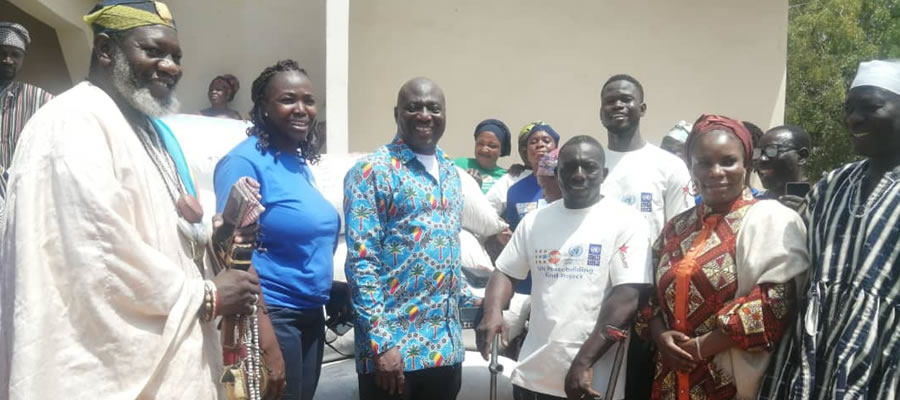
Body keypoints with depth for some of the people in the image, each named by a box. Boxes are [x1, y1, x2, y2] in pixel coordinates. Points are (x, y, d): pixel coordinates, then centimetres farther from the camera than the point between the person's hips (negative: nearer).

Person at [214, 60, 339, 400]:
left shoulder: (302, 163, 9)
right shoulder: (245, 161, -14)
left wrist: (331, 296, 14)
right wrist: (261, 333, -22)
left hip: (311, 316, 8)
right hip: (271, 316, -8)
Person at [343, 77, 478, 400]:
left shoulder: (450, 173, 13)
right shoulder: (371, 171, -8)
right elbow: (361, 261, -14)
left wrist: (468, 300, 16)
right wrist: (380, 342, -18)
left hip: (447, 344, 7)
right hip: (393, 345, -6)